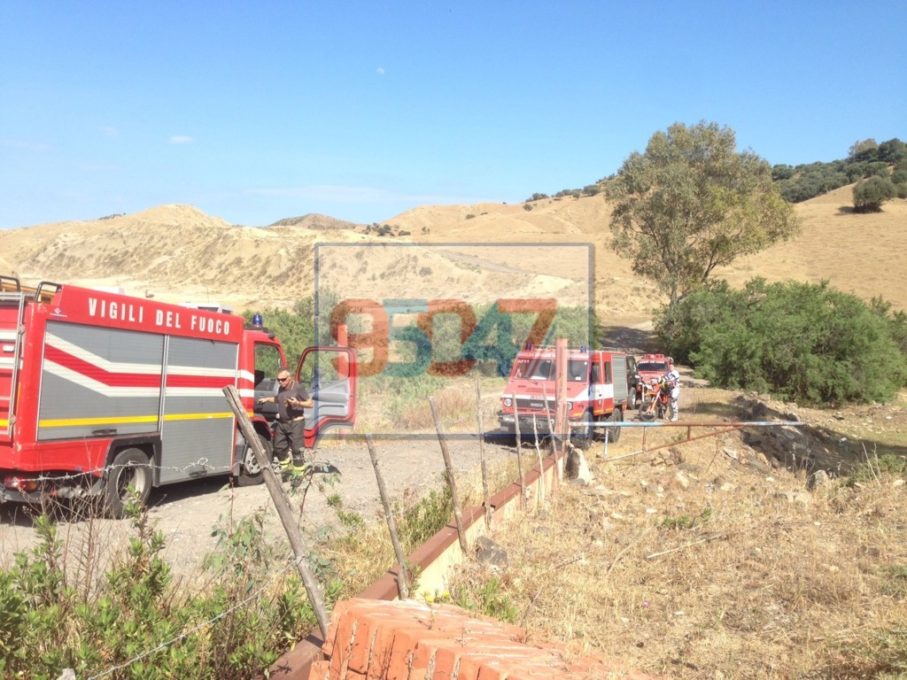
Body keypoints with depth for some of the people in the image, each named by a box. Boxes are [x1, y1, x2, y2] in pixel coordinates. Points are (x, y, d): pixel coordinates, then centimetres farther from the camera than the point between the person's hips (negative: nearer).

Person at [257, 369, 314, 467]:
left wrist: (298, 403, -28)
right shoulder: (281, 388, 6)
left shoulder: (298, 388, -15)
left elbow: (311, 403, -15)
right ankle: (284, 465, 34)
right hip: (282, 422, 8)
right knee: (279, 446, 16)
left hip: (295, 423, -8)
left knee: (297, 448, -5)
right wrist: (267, 399, 19)